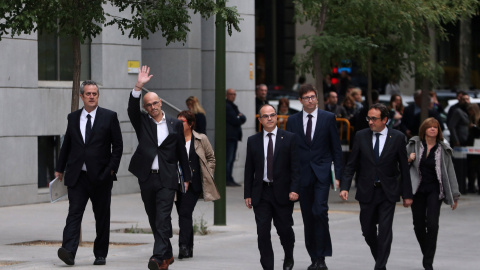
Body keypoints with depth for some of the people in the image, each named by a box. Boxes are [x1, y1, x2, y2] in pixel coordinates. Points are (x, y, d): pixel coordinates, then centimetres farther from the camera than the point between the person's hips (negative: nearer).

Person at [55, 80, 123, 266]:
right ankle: (68, 251, -23)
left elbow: (118, 146, 2)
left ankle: (100, 254, 15)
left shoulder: (109, 117, 2)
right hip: (77, 176, 1)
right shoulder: (73, 118, 11)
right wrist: (60, 168, 16)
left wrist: (112, 169, -6)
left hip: (101, 176, -1)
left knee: (102, 216, 6)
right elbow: (66, 145, 18)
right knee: (74, 213, -11)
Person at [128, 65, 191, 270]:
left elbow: (182, 152, 10)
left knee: (163, 219, -13)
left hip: (167, 179, -2)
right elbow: (132, 109, -14)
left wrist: (187, 178, 10)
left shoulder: (175, 124, 7)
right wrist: (138, 86, -26)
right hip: (146, 178, 2)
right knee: (154, 220, 10)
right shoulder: (142, 122, 7)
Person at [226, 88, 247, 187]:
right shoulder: (226, 106, -10)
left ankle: (229, 180, 13)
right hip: (229, 137, -10)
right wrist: (240, 118, 3)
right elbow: (235, 121, -16)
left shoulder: (233, 106, 22)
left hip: (234, 137, 10)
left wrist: (240, 118, -6)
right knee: (228, 159, -10)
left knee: (231, 159, 10)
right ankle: (227, 180, -10)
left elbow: (243, 119, 15)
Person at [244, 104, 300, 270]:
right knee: (263, 232, -4)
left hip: (282, 193, -2)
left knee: (284, 229, 4)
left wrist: (294, 189, -12)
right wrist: (247, 194, 4)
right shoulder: (253, 141, 8)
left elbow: (296, 167, -2)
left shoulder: (289, 138, 1)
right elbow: (249, 169, 9)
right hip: (261, 193, 2)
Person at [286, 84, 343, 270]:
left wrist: (338, 175, -2)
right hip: (302, 175, 3)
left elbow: (336, 148, 4)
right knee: (308, 217, 5)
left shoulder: (328, 118, 4)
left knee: (320, 211, -18)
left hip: (322, 173, -3)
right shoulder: (293, 121, 8)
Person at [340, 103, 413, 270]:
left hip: (388, 192, -2)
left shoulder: (397, 138, -3)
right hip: (367, 192, 2)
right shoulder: (361, 136, 1)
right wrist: (344, 187, -9)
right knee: (368, 231, 8)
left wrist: (407, 194, 0)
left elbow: (404, 167, 0)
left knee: (385, 230, -9)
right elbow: (351, 164, 3)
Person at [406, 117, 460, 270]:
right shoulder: (414, 144, 3)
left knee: (432, 224, -14)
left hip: (434, 190, -1)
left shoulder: (443, 150, 3)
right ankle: (426, 253, 26)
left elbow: (450, 173, 7)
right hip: (417, 189, 1)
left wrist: (454, 196, 6)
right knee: (418, 225, 2)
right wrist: (409, 159, -11)